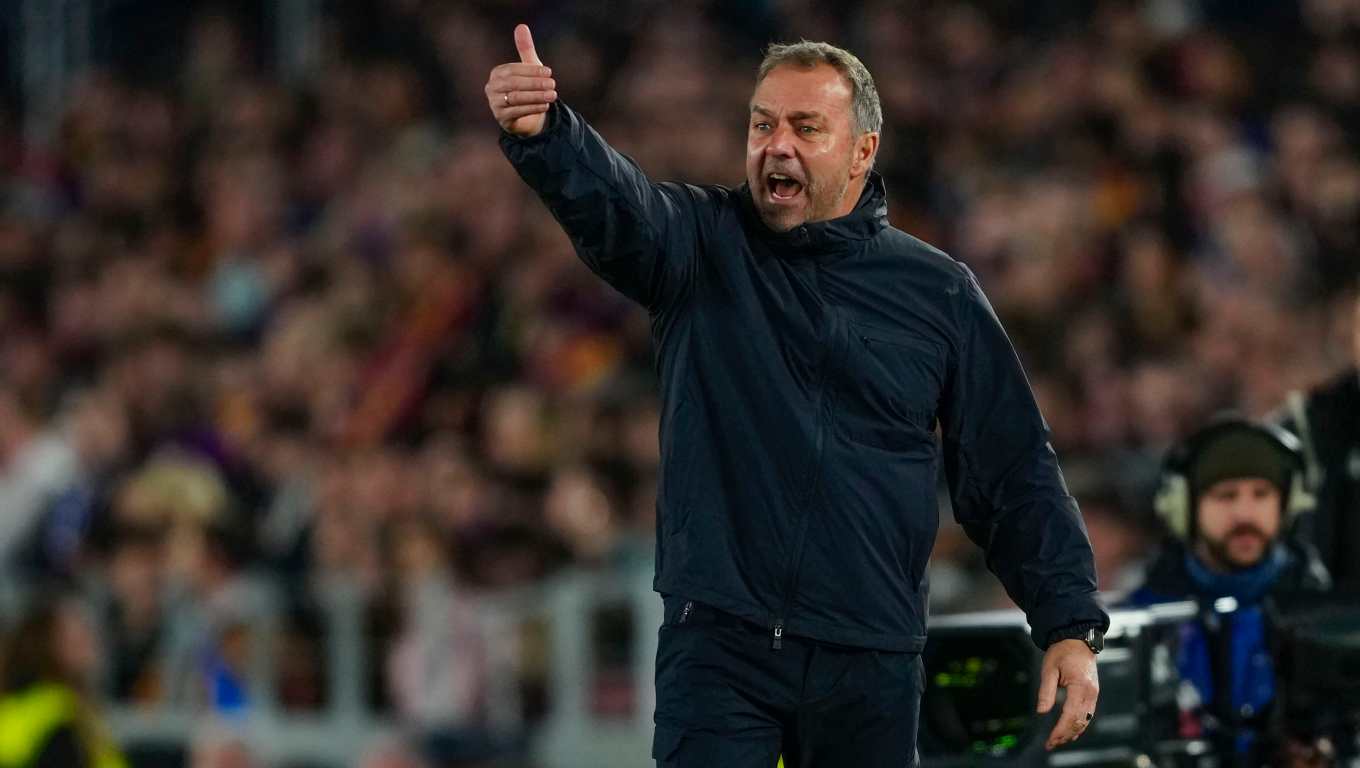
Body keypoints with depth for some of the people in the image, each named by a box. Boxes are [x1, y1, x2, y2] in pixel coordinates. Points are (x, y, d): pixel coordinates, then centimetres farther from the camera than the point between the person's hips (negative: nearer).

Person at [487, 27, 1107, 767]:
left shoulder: (938, 294, 6)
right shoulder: (703, 246, 3)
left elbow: (1014, 475, 7)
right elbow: (611, 201, -19)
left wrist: (1070, 623, -1)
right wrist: (539, 132, -41)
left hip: (871, 665, 1)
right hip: (718, 644, -1)